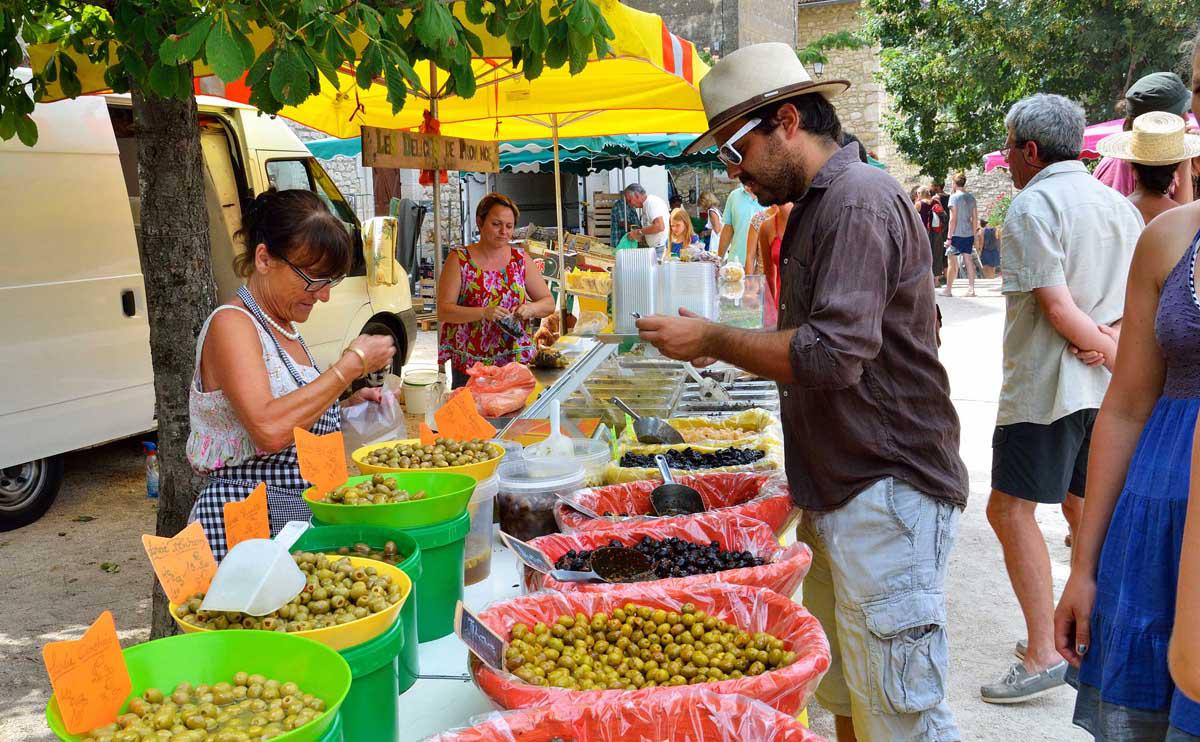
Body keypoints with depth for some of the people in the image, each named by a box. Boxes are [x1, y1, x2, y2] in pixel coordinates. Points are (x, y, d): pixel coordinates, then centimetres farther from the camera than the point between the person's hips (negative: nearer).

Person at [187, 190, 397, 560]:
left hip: (303, 516, 8)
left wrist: (347, 404, 5)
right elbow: (269, 428, -26)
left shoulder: (283, 327, 14)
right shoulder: (231, 324, -11)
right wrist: (352, 363, -20)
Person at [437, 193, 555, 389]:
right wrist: (484, 312, -23)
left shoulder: (521, 259, 6)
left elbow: (549, 302, 8)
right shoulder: (459, 259, -2)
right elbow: (443, 311, -9)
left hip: (517, 360, 2)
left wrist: (530, 308, -14)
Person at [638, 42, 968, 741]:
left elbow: (832, 354, -25)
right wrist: (724, 345, 11)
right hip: (836, 495, 10)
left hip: (886, 495, -10)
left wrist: (713, 338, -15)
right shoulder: (816, 206, 17)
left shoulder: (860, 201, -16)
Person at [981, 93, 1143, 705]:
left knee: (1011, 508, -4)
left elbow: (1057, 306, -18)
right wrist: (1116, 335, -4)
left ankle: (1042, 655, -5)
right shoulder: (1119, 204, 14)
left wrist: (1113, 355, -8)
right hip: (1105, 385, 9)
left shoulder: (1032, 206, -11)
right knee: (1083, 506, 17)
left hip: (1047, 382, -9)